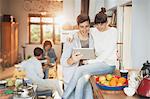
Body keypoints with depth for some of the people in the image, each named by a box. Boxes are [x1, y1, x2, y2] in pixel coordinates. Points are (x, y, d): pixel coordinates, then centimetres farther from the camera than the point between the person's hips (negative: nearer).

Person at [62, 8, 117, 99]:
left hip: (109, 64, -5)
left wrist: (93, 61, -19)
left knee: (79, 70, -23)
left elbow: (108, 52, -13)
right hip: (98, 62, 6)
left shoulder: (113, 31, -6)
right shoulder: (94, 31, 9)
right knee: (80, 82, -23)